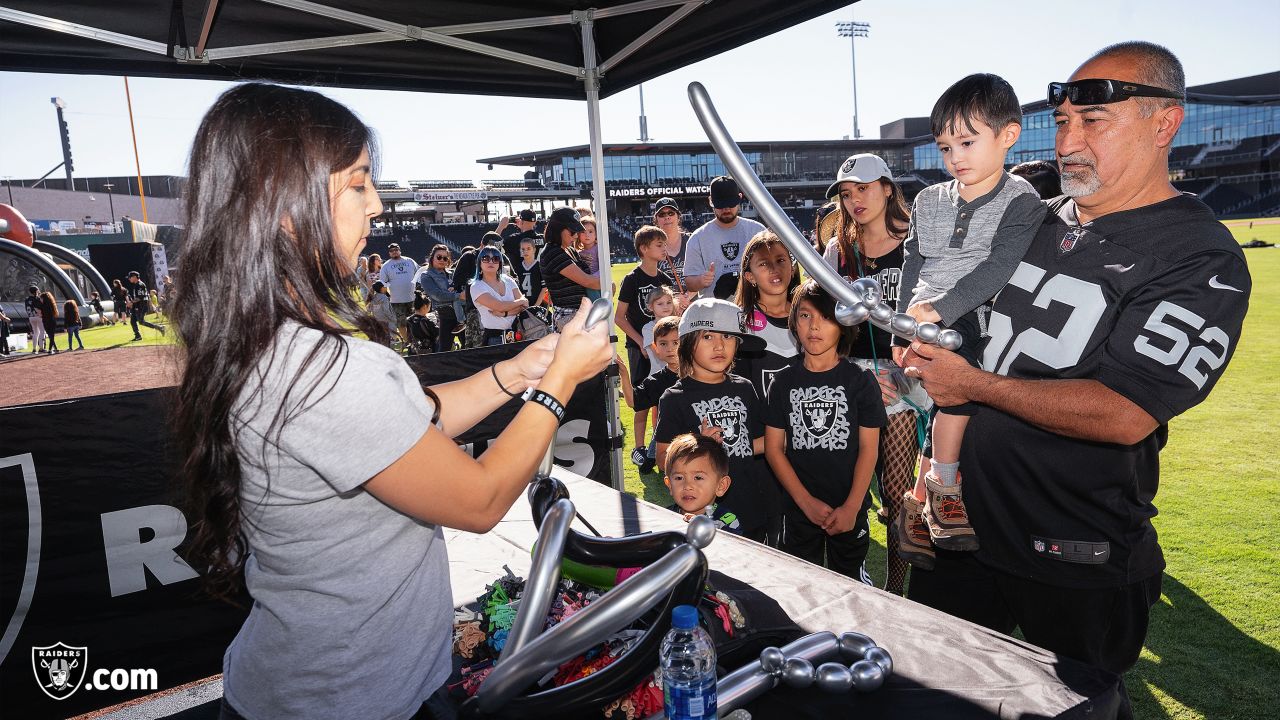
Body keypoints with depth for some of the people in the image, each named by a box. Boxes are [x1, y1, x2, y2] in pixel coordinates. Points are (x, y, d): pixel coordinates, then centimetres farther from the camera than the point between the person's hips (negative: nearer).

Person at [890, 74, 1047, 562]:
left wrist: (938, 308, -23)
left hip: (980, 322, -2)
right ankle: (939, 491, -4)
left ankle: (922, 502, -3)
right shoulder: (928, 201, 15)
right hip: (926, 326, 2)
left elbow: (997, 270, -13)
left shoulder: (1021, 202, 1)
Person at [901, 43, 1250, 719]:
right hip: (969, 525, 7)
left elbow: (1123, 415, -25)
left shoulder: (1204, 262, -15)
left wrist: (975, 385, -20)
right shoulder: (1043, 220, 5)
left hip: (1078, 568, -6)